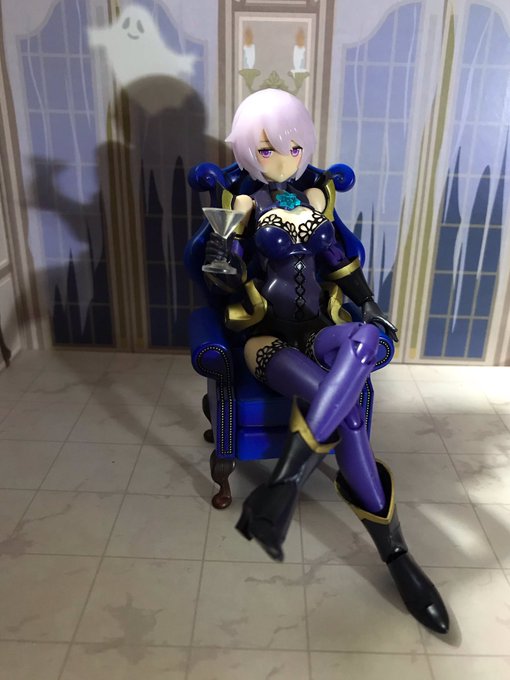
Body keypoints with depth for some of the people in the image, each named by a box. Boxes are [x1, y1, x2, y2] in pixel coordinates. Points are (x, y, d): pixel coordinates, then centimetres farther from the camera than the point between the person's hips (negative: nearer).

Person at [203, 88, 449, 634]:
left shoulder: (316, 198, 16)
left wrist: (368, 305, 8)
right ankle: (395, 556, -21)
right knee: (345, 409, -32)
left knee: (366, 339, -36)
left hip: (318, 330, 4)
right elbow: (226, 278, 1)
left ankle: (280, 487, -34)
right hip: (268, 337, -3)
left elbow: (336, 257, 21)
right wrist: (220, 264, -22)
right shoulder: (246, 206, 5)